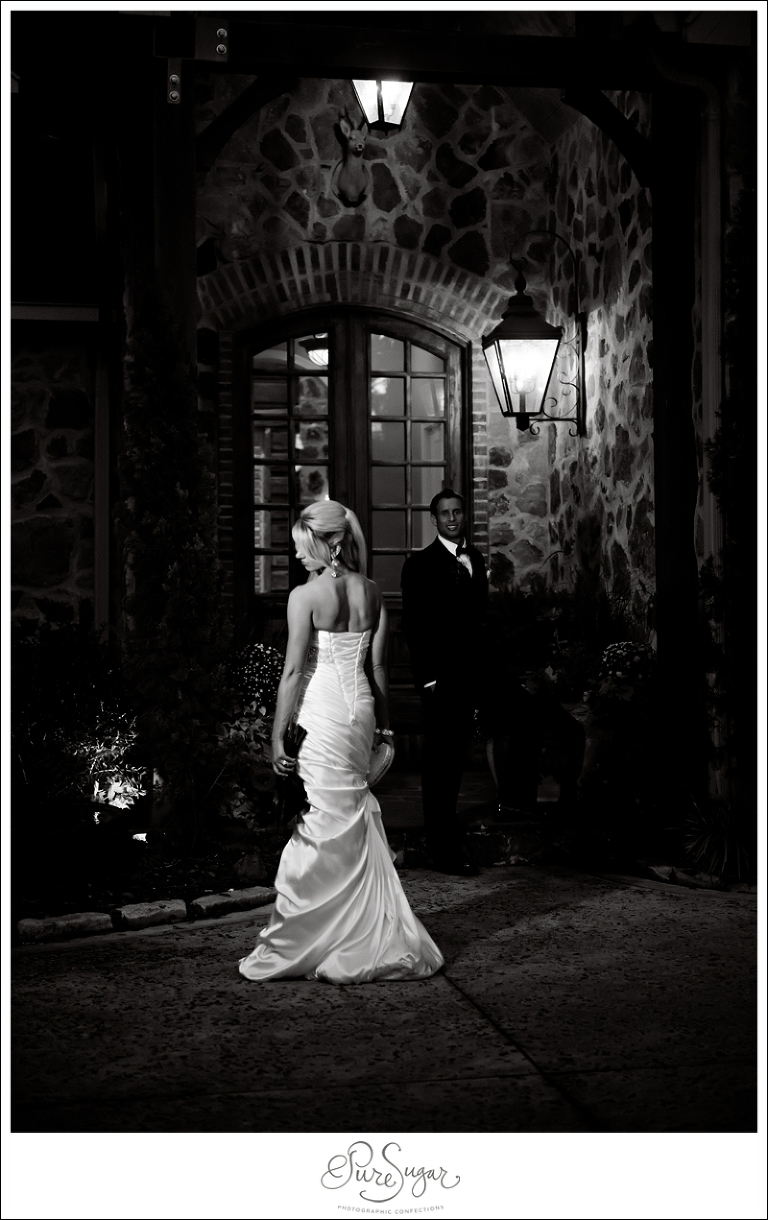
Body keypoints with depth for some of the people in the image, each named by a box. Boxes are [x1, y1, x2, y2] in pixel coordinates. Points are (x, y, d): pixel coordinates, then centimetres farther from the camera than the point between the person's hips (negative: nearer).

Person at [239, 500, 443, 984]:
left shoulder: (305, 596, -11)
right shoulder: (372, 593, 6)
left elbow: (294, 671, -12)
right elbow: (378, 666, 9)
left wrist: (279, 735, -8)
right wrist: (383, 723, 17)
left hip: (320, 713, -6)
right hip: (361, 710, 6)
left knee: (319, 830, -2)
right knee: (356, 826, 15)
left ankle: (290, 948, 7)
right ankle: (375, 939, 23)